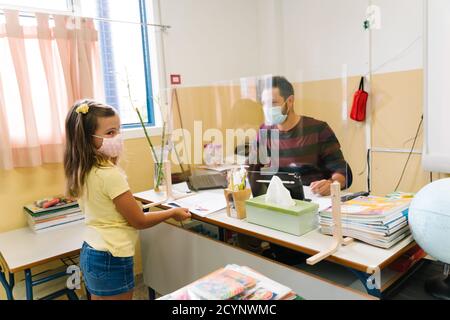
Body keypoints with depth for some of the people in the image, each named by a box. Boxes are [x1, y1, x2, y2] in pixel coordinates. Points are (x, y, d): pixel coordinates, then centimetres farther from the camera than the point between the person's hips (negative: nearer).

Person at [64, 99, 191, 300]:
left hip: (90, 252, 8)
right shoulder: (110, 175, -24)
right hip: (111, 260, -8)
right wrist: (173, 212, -2)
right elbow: (139, 221, -17)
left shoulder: (82, 170, 1)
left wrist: (112, 159, 4)